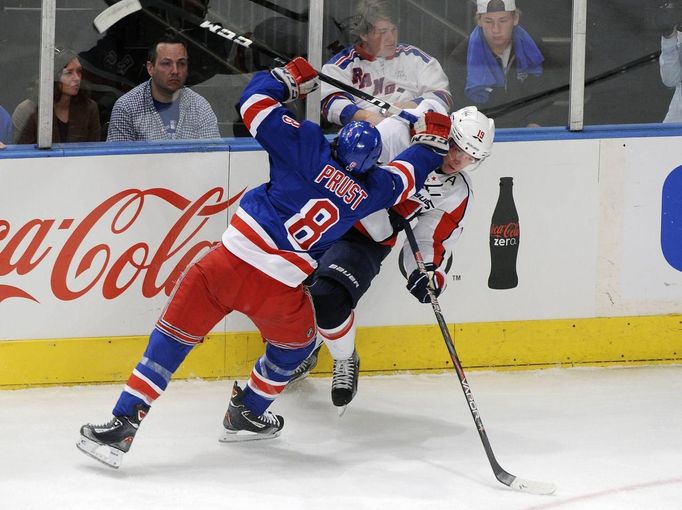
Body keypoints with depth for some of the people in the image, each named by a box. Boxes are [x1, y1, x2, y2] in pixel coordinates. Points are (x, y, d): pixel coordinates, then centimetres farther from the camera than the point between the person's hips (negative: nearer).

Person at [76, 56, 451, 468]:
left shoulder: (310, 148, 0)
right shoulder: (371, 190, 6)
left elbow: (257, 103, 1)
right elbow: (408, 176, 26)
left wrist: (290, 78, 18)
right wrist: (433, 139, 42)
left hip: (229, 263, 0)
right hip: (279, 290, 0)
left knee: (174, 337, 7)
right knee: (296, 340, 32)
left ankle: (123, 424, -1)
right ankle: (248, 415, 42)